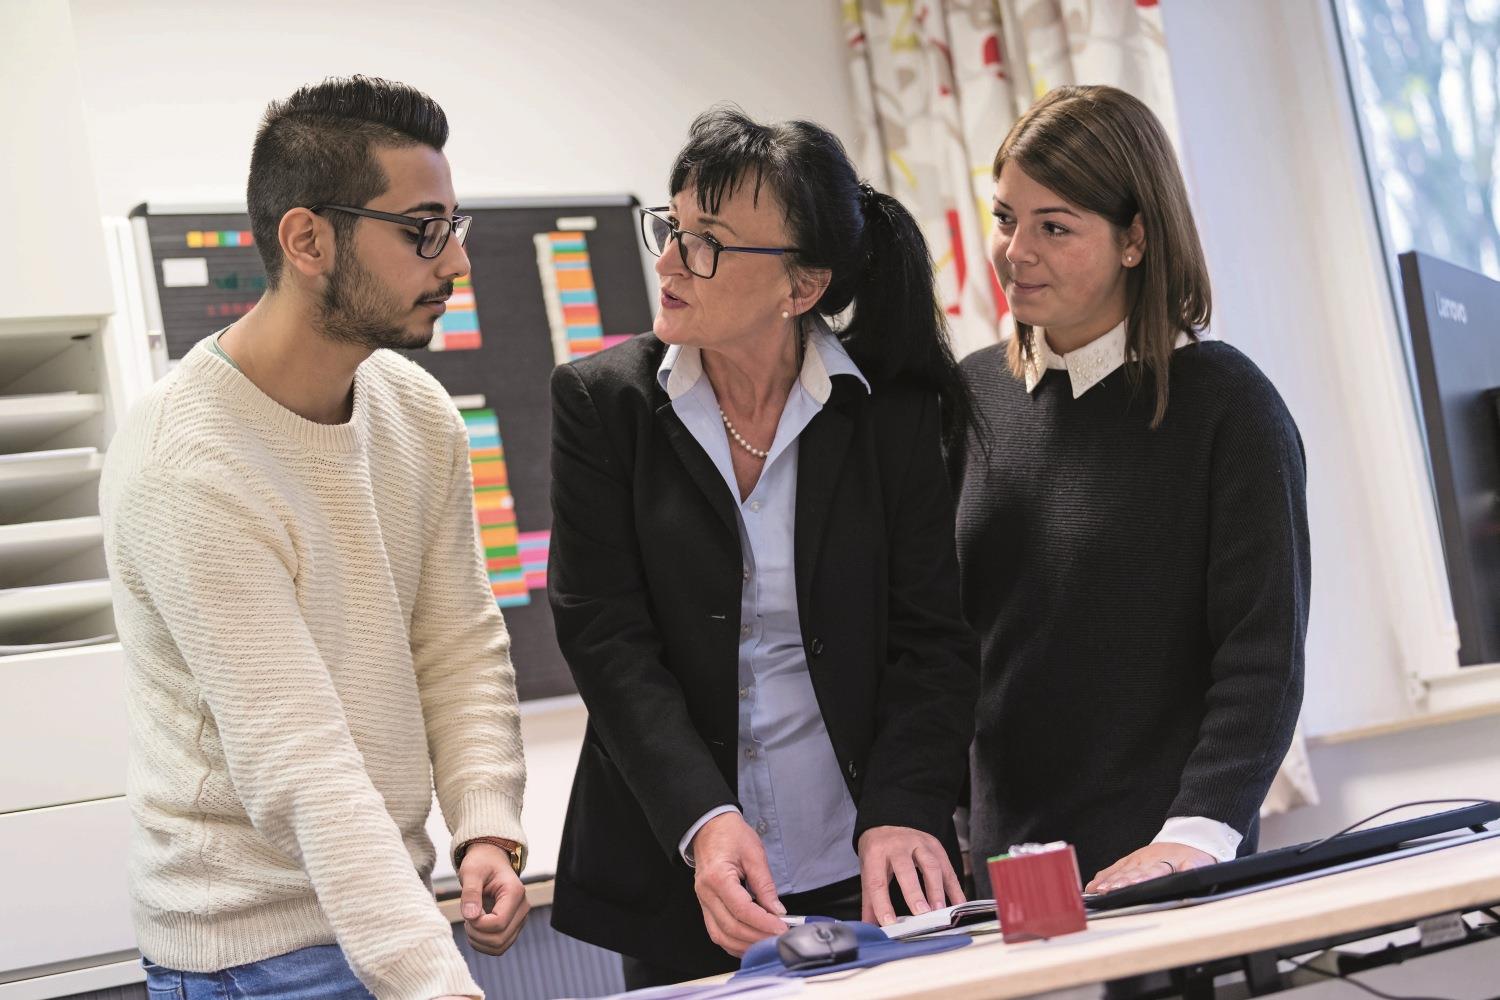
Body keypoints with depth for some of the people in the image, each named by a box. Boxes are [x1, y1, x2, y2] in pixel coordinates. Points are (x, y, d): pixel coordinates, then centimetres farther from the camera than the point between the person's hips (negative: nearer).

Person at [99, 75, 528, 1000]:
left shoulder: (420, 413, 1)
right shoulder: (184, 470, -23)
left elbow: (463, 648, 6)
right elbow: (299, 770, -28)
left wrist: (487, 828, -11)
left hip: (393, 898, 7)